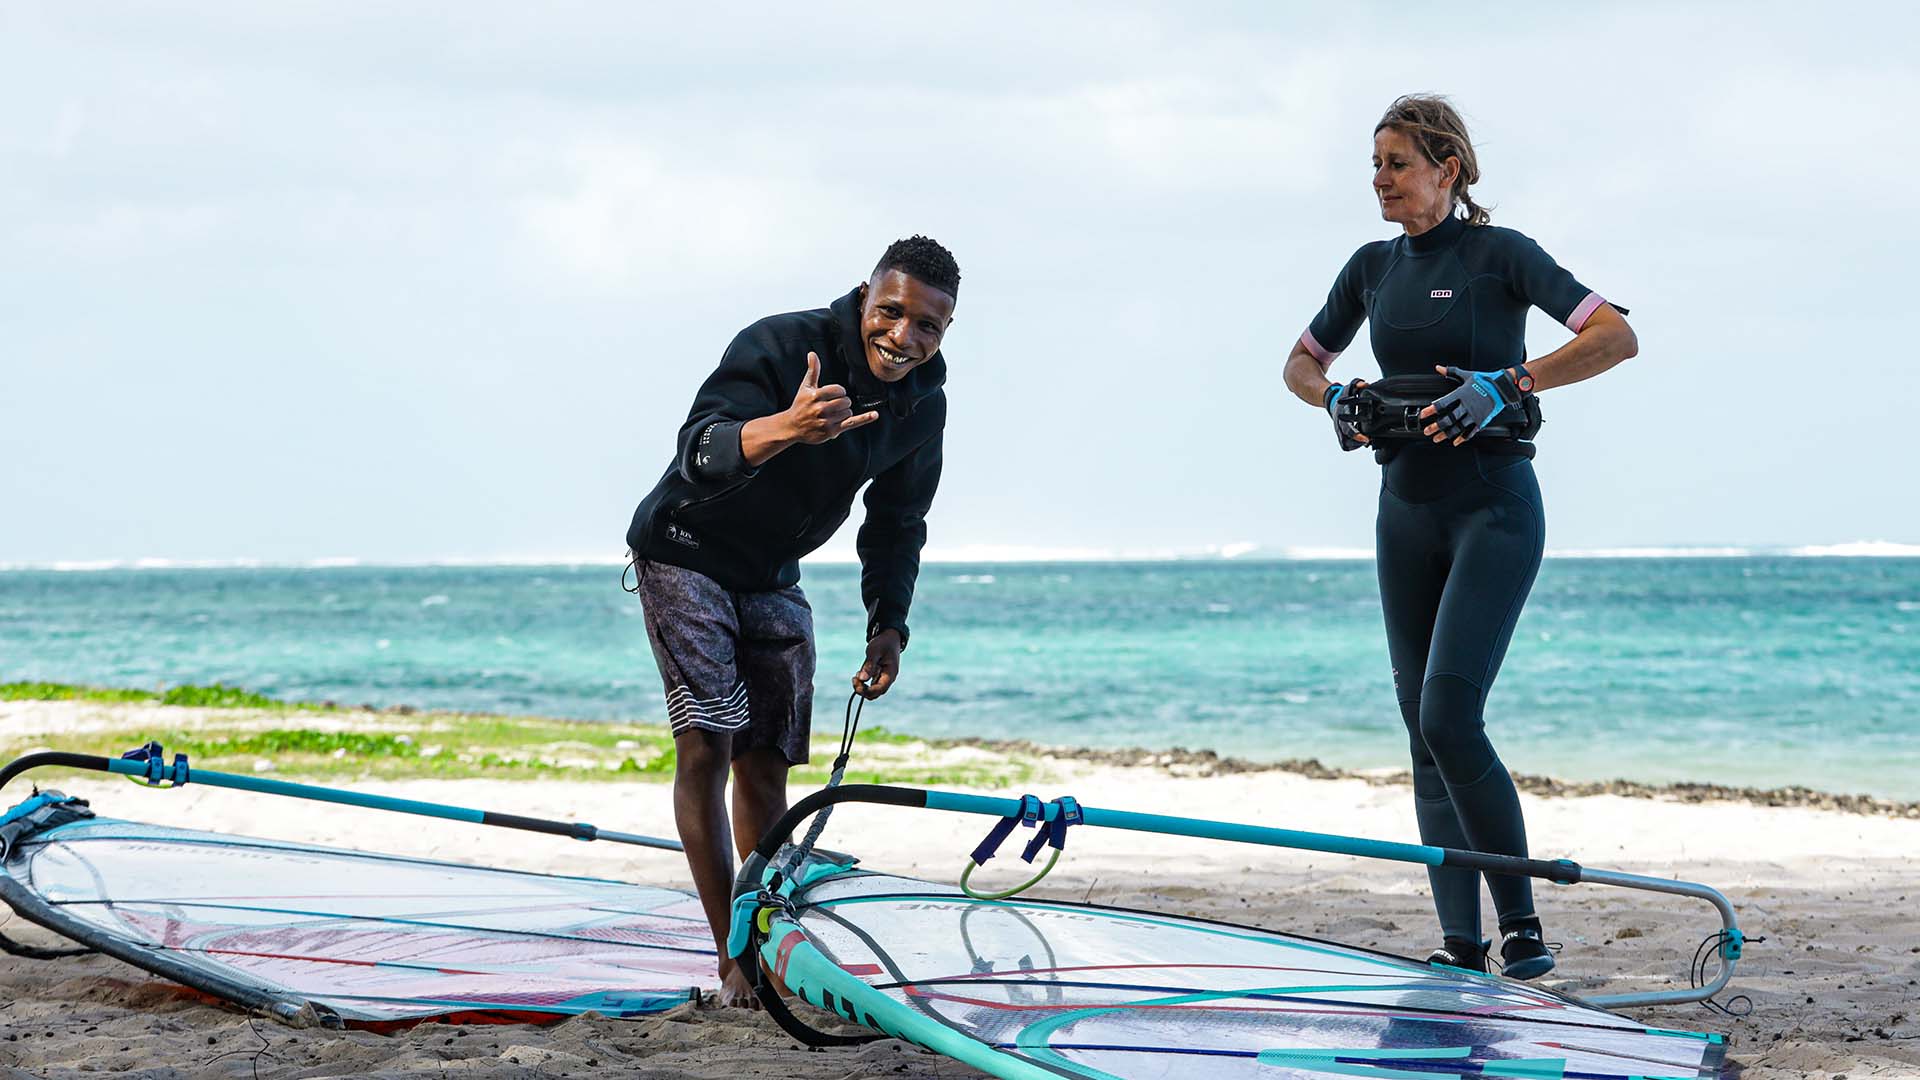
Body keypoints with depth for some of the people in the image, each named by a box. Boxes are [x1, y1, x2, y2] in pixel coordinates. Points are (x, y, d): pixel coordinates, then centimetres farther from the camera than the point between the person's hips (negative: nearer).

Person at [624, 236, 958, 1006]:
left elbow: (897, 523, 8)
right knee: (706, 744, -17)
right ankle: (733, 964, -18)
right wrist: (785, 428, -62)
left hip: (772, 579, 6)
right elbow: (698, 454, -43)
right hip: (685, 556, -6)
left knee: (765, 764, 8)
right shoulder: (776, 347, -29)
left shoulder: (923, 406, -7)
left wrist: (888, 624, -3)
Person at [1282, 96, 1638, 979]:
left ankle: (1521, 921, -7)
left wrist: (1506, 385, -25)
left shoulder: (1499, 254, -8)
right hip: (1406, 512, 7)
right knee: (1423, 732, 4)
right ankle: (1460, 944, 7)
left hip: (1494, 510, -7)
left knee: (1448, 717, -18)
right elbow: (1301, 362, 24)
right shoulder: (1374, 267, 10)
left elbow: (1617, 337, -17)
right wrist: (1333, 398, 1)